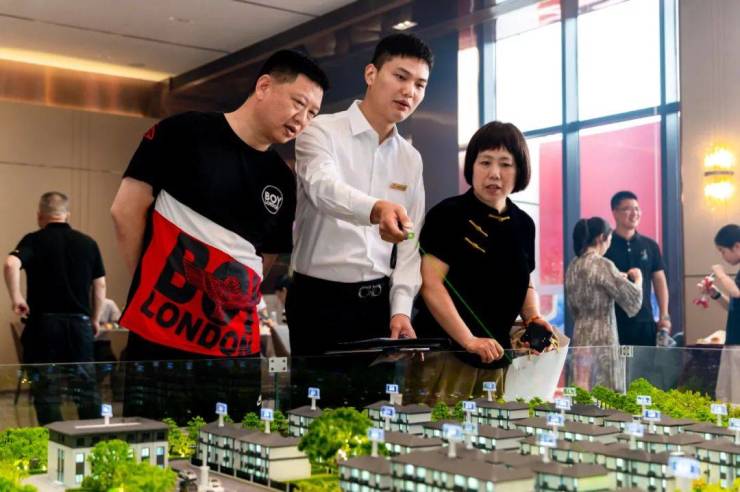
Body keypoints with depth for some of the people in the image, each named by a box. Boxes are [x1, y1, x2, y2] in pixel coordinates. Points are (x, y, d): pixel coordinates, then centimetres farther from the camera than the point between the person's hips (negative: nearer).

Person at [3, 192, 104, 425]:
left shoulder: (34, 240, -2)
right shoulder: (88, 243, 8)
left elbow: (11, 264, -22)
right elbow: (100, 285, 9)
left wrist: (16, 298, -12)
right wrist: (95, 319, 17)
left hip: (44, 322, -3)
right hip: (80, 323, 3)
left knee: (47, 391, 4)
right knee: (86, 389, 10)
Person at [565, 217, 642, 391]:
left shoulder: (573, 266, 9)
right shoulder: (602, 264, -14)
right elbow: (633, 299, -11)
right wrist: (638, 278, 10)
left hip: (580, 336, 8)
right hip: (601, 338, -8)